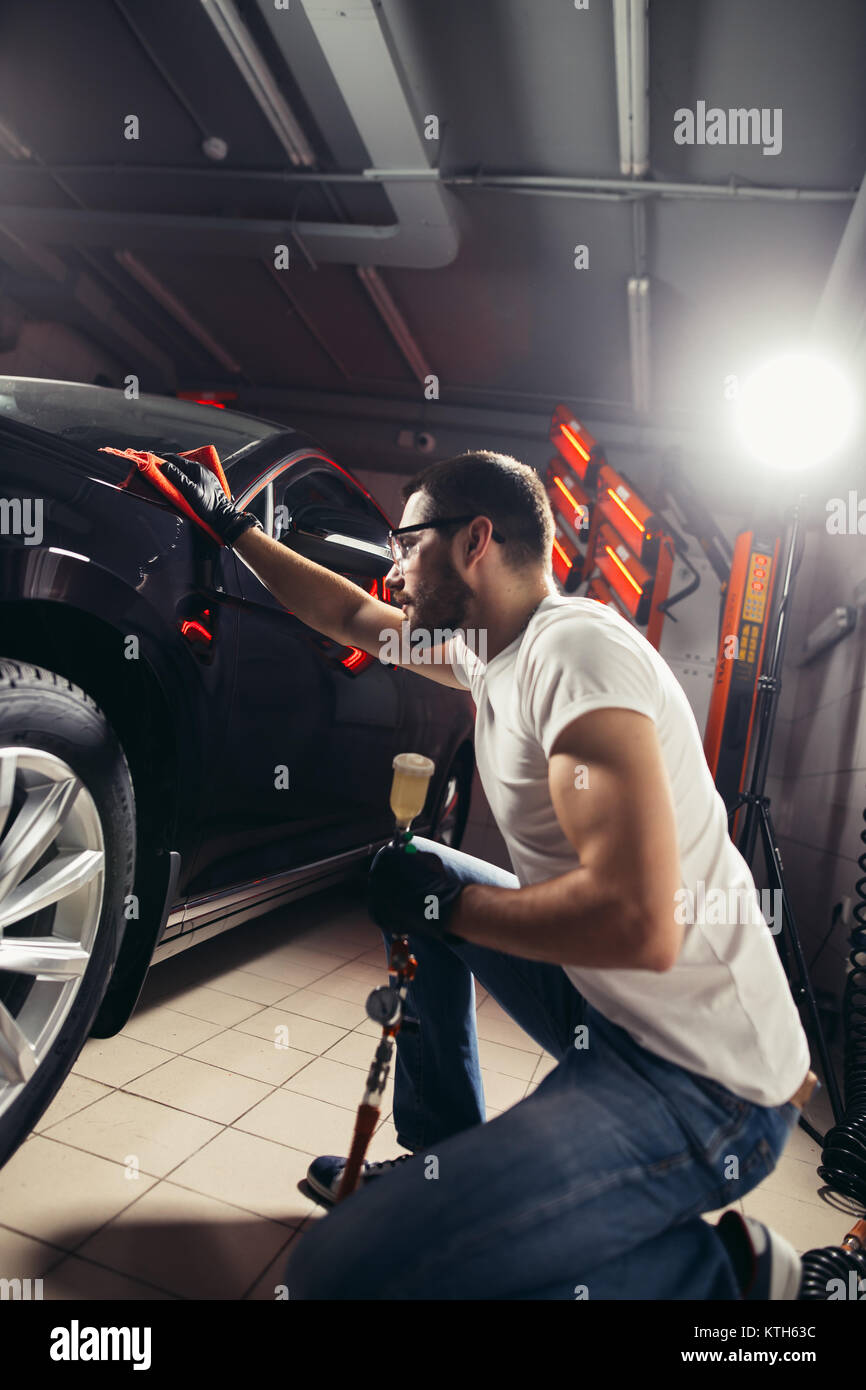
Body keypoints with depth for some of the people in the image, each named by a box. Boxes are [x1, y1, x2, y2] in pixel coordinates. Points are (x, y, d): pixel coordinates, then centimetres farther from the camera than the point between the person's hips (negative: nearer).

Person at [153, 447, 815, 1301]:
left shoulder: (575, 649, -22)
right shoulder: (495, 652, 7)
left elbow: (637, 925, -31)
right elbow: (351, 617, 24)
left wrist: (448, 902, -16)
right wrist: (231, 526, 29)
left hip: (706, 1085, -9)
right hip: (607, 1006, 9)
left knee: (335, 1274, -19)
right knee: (411, 876, 20)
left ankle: (721, 1268, -3)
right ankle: (442, 1159, 26)